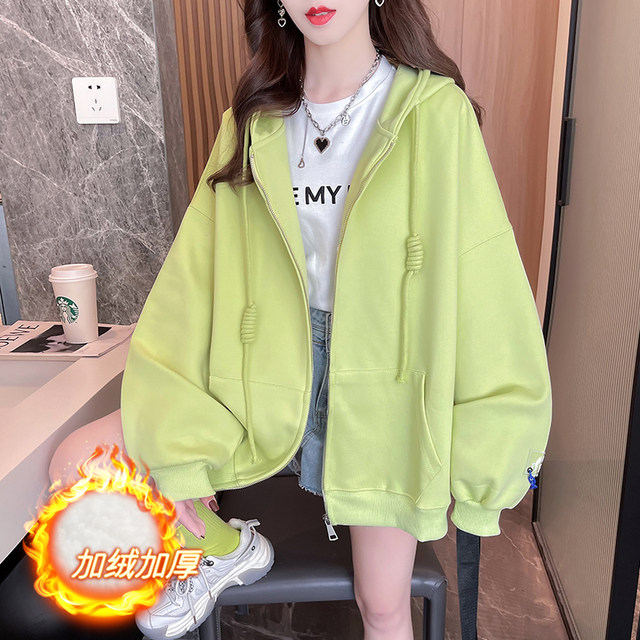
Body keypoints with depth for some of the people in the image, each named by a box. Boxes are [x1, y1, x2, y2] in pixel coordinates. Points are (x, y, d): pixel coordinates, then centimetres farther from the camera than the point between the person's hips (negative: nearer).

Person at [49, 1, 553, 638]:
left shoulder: (434, 112, -10)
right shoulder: (252, 124, 0)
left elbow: (481, 280, -10)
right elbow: (196, 278, -5)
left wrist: (488, 444, -7)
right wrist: (179, 451, -9)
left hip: (382, 373, -2)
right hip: (274, 369, 3)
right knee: (76, 465, -5)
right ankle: (225, 548, 20)